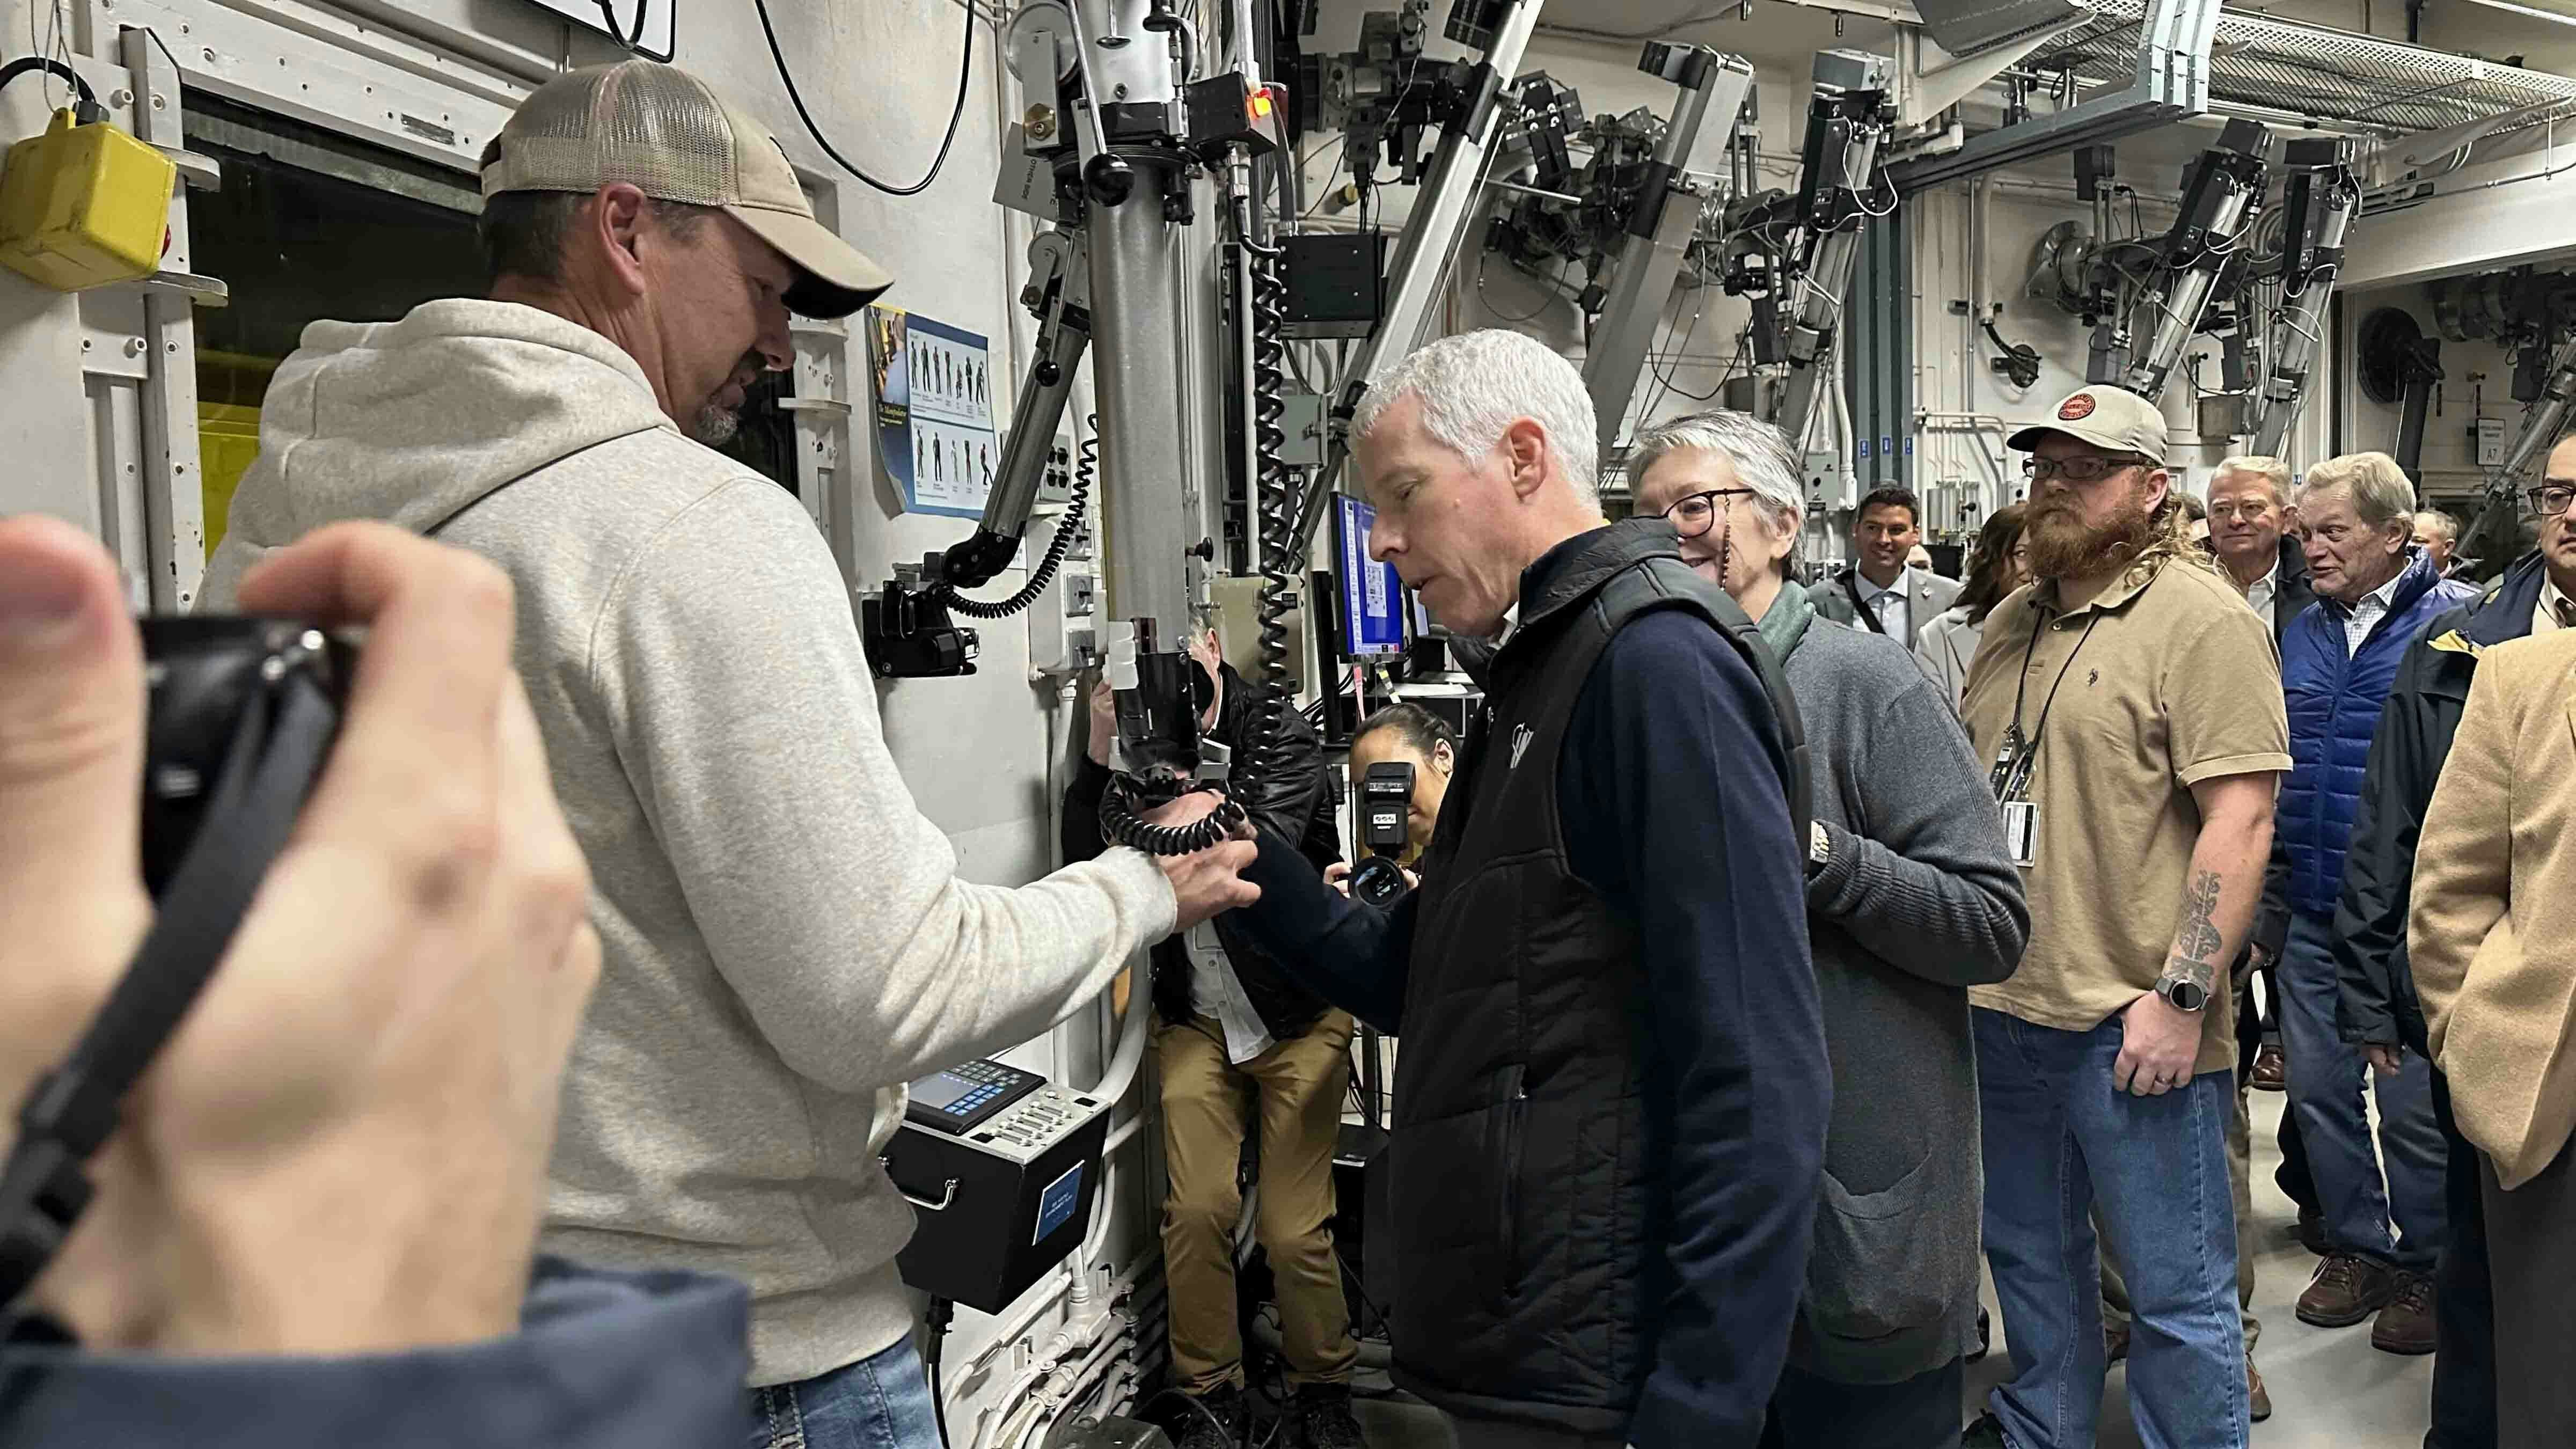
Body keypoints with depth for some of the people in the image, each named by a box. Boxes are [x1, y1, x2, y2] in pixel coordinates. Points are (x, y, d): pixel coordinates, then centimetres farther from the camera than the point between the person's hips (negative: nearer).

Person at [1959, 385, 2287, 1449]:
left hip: (2136, 1028, -7)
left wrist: (2181, 999, -20)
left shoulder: (2202, 622, -10)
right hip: (2001, 1007, 7)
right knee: (2029, 1257, 22)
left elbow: (2241, 820, -16)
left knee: (2178, 1295, 6)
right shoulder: (2012, 625, 12)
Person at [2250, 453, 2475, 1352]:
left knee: (2415, 1104, 5)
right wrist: (2267, 901, 14)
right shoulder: (2304, 634, 10)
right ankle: (2357, 1246, 30)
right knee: (2319, 1088, 13)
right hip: (2309, 915, 6)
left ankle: (2429, 1267, 24)